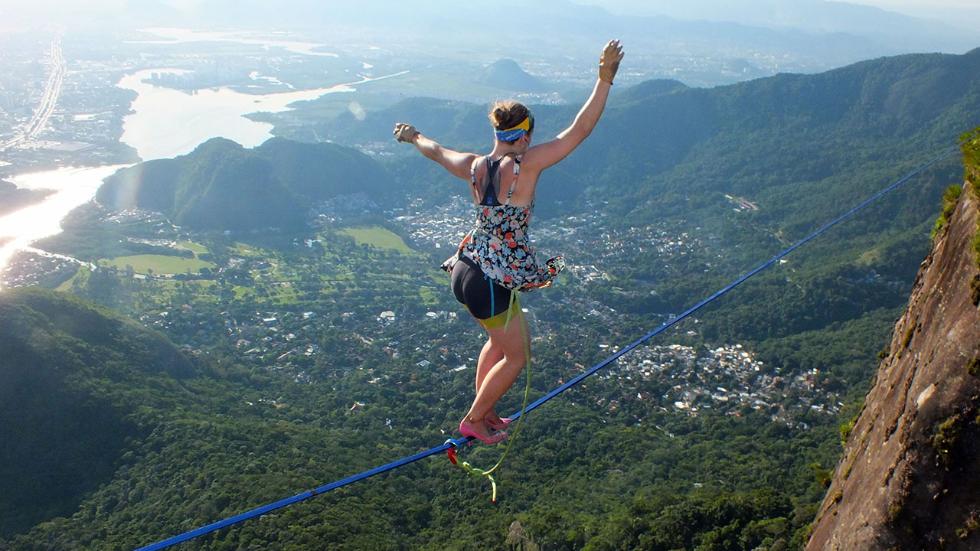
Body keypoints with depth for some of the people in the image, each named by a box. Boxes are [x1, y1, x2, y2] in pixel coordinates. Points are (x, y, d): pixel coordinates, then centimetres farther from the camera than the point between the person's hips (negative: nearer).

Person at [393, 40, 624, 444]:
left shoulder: (474, 167, -2)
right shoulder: (524, 166, -20)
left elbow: (438, 151, 19)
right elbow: (580, 130, -20)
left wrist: (413, 137, 40)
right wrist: (605, 78, -17)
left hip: (467, 270, 8)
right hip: (492, 283, -8)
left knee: (499, 341, 30)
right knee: (517, 355, 14)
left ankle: (482, 411, 43)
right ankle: (473, 421, 29)